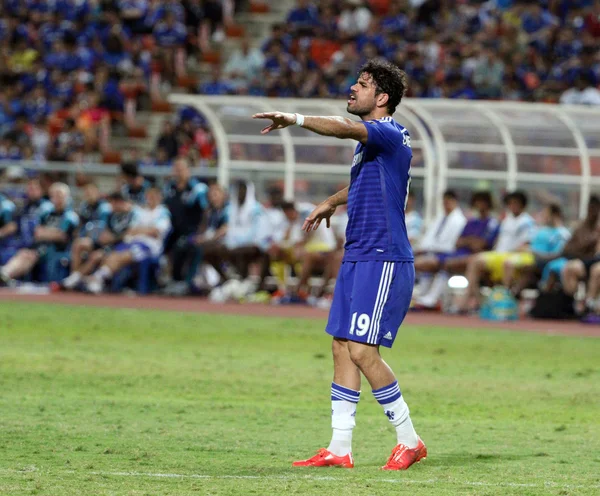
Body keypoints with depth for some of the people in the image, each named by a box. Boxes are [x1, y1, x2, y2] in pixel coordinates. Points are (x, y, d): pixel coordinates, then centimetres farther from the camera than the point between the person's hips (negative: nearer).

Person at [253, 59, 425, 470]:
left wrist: (296, 119, -41)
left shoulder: (389, 135, -12)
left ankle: (410, 441, 0)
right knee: (342, 347, 6)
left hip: (384, 260, -10)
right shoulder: (372, 139, 17)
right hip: (358, 256, 10)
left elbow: (346, 128, -33)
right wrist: (332, 202, 53)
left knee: (363, 351, -12)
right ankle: (340, 449, 8)